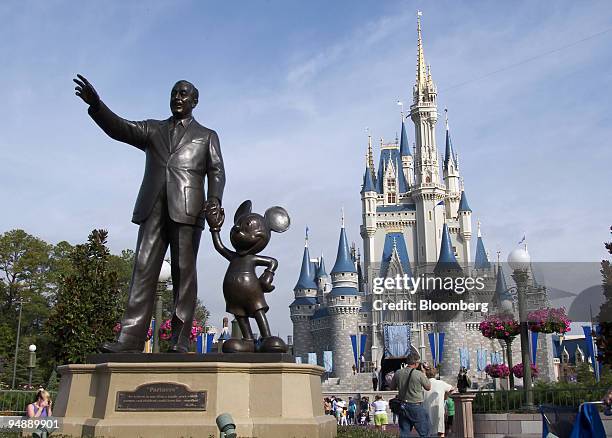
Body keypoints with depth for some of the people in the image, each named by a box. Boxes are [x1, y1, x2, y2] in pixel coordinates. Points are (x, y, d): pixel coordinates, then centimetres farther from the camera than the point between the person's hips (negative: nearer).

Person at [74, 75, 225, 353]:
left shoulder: (207, 136, 21)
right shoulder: (153, 129, 25)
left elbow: (216, 171, 9)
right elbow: (119, 128, 9)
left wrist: (214, 199, -12)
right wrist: (96, 104, -10)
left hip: (187, 209, -2)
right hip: (153, 208, 2)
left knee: (183, 272, -5)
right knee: (143, 269, -8)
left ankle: (180, 341, -5)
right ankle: (130, 339, -13)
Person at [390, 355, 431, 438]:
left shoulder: (398, 373, -1)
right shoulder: (419, 374, -14)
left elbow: (392, 387, 12)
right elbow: (428, 387, 1)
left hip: (403, 406, 5)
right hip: (416, 406, -5)